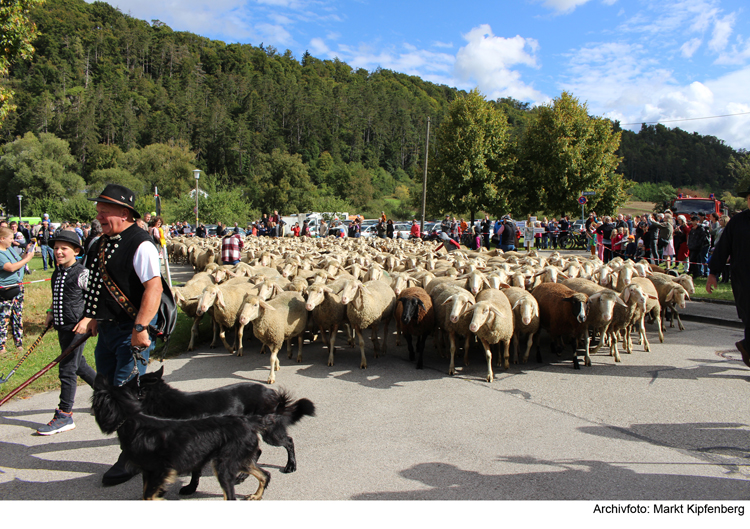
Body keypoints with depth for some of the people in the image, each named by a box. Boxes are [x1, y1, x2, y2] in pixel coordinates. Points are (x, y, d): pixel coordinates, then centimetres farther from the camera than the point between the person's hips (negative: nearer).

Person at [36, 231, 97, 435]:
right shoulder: (57, 273, 12)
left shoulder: (82, 273, -13)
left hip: (77, 327, -8)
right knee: (79, 366, 17)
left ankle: (65, 415, 2)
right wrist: (51, 312, 15)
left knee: (67, 369, -6)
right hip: (62, 326, 8)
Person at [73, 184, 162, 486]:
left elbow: (153, 287, -25)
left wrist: (140, 328, -29)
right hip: (107, 326, 9)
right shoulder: (103, 242, 11)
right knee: (107, 384, 18)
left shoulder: (140, 244, -17)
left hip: (132, 329, -9)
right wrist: (90, 318, 14)